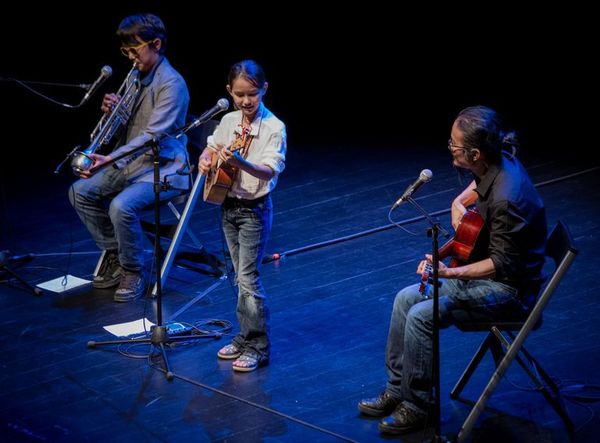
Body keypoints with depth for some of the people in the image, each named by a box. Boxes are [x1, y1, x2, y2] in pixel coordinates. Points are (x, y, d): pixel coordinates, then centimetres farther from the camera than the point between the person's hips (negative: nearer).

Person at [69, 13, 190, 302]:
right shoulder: (136, 77, 9)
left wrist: (111, 160, -36)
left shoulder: (171, 84, -18)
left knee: (121, 206, -32)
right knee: (80, 191, -5)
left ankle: (133, 272, -8)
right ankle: (114, 255, 7)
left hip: (163, 169, -9)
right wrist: (112, 109, -6)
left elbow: (152, 135, -26)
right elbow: (124, 125, 18)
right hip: (132, 161, 9)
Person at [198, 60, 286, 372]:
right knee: (241, 276, 14)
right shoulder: (228, 121, 3)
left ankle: (257, 346, 1)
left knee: (248, 278, -7)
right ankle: (246, 336, 24)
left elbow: (270, 171, -26)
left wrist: (240, 162, -43)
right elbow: (212, 147, 20)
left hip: (254, 209, -6)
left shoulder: (273, 128, -16)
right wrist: (205, 160, -2)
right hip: (228, 204, 6)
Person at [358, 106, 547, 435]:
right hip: (485, 269, 10)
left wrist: (450, 274, -32)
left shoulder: (505, 197, -31)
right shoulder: (496, 163, -3)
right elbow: (474, 188, 21)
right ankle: (396, 389, 13)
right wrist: (460, 203, 1)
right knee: (406, 299, 4)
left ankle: (417, 406, -6)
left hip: (510, 289, -10)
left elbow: (502, 263, -27)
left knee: (422, 317, -21)